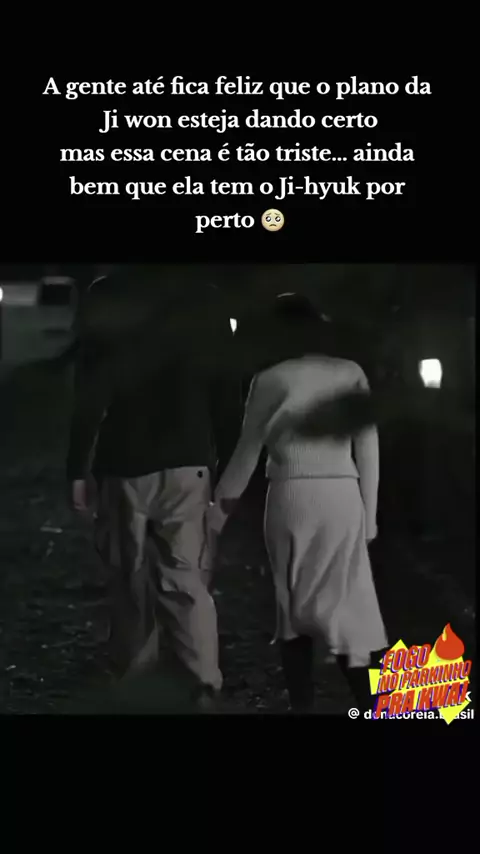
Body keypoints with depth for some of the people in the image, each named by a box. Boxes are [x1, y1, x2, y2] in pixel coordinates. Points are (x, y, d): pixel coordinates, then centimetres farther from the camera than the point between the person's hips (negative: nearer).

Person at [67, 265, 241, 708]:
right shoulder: (206, 302, 2)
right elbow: (225, 394, 4)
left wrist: (78, 468, -5)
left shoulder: (108, 297, -7)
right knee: (186, 580, 5)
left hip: (125, 465, -2)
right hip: (188, 463, 2)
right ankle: (204, 686, -3)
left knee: (130, 578, 12)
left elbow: (91, 392, -11)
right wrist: (226, 466, 11)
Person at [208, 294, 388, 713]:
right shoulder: (352, 373, 7)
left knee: (295, 604, 9)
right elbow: (368, 449, 5)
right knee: (347, 606, 3)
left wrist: (220, 507, 15)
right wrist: (369, 512, 11)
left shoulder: (271, 380, 0)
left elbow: (248, 451, 4)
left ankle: (303, 704, 8)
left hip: (292, 496, -2)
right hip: (343, 496, 2)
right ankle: (373, 708, -7)